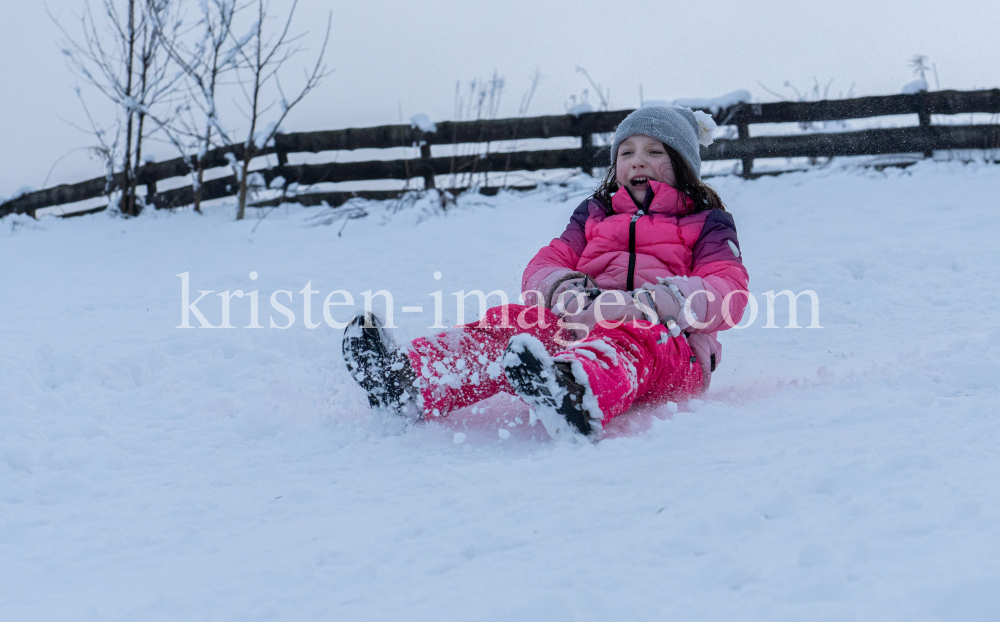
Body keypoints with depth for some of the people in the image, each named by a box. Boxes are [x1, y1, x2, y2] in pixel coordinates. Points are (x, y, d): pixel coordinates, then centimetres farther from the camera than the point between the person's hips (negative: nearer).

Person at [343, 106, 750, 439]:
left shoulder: (707, 224, 17)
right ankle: (412, 384, -49)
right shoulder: (593, 216, 31)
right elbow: (541, 269, 17)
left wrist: (643, 303, -19)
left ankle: (579, 396, -75)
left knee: (629, 336, -39)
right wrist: (565, 290, -10)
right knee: (511, 321, -23)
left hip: (673, 350, -4)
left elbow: (729, 294, -2)